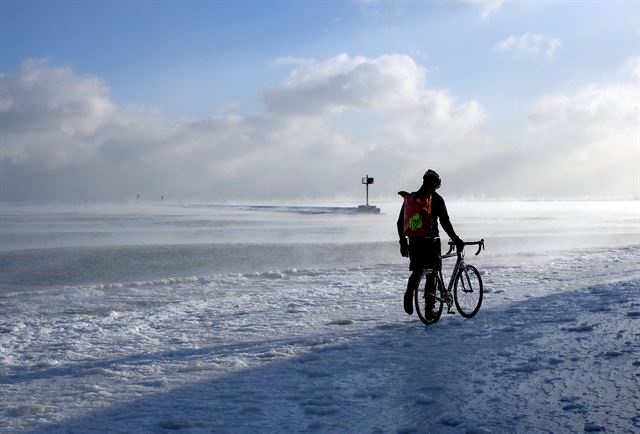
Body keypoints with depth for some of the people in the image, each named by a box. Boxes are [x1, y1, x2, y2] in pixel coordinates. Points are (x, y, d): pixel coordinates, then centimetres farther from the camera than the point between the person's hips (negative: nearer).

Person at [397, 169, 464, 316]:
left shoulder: (409, 199, 11)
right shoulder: (436, 199, -4)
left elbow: (400, 222, 14)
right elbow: (445, 222, -9)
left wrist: (403, 243, 21)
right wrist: (456, 239, -3)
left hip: (414, 242, 4)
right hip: (430, 241, -4)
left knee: (417, 272, 16)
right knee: (431, 274, 3)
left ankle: (409, 295, -8)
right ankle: (429, 308, 0)